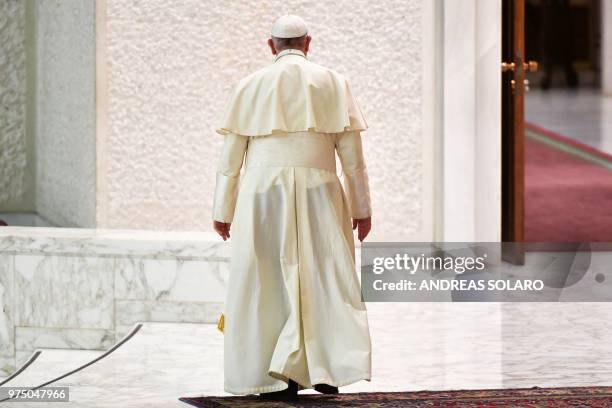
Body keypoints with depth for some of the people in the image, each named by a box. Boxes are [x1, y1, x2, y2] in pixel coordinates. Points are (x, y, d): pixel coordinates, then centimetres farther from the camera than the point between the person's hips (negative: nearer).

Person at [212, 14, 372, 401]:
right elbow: (352, 154, 1)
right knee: (325, 278, 9)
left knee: (268, 284, 6)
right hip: (319, 194, 0)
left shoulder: (251, 86, 5)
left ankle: (276, 377, 1)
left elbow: (230, 155, 5)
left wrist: (223, 210, 12)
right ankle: (329, 366, -5)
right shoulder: (333, 83, 4)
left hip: (263, 195, 0)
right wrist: (361, 207, 6)